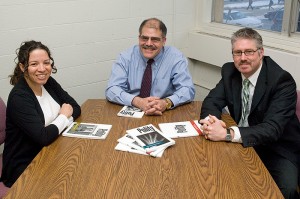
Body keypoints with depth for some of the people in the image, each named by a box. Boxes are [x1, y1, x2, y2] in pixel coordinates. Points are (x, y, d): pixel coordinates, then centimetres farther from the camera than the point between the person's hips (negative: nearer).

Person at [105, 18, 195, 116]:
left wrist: (166, 103, -29)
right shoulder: (126, 57, -2)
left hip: (163, 116, -1)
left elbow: (188, 90, -9)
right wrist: (137, 101, -28)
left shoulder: (176, 57, -3)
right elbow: (112, 90, -9)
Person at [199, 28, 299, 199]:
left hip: (277, 148, -5)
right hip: (241, 143, 5)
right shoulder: (230, 71, -2)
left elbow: (272, 129, -29)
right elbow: (212, 101, -2)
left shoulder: (282, 80, -19)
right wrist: (210, 119, -28)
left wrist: (228, 133, -41)